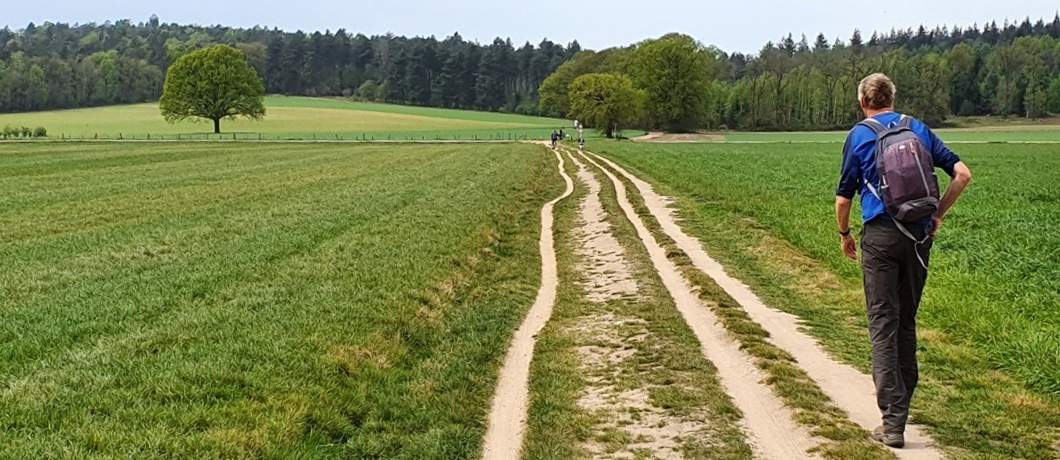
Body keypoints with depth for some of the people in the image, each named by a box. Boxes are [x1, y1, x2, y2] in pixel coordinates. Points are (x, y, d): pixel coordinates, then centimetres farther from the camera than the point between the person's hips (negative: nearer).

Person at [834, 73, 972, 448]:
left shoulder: (860, 135, 0)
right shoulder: (919, 129, 10)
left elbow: (844, 197, 0)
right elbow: (962, 174, 4)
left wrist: (844, 235, 16)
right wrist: (939, 214, 15)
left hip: (880, 235, -4)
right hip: (920, 235, 4)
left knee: (883, 324, -3)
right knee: (907, 321, 17)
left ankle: (893, 422, -8)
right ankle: (902, 400, 29)